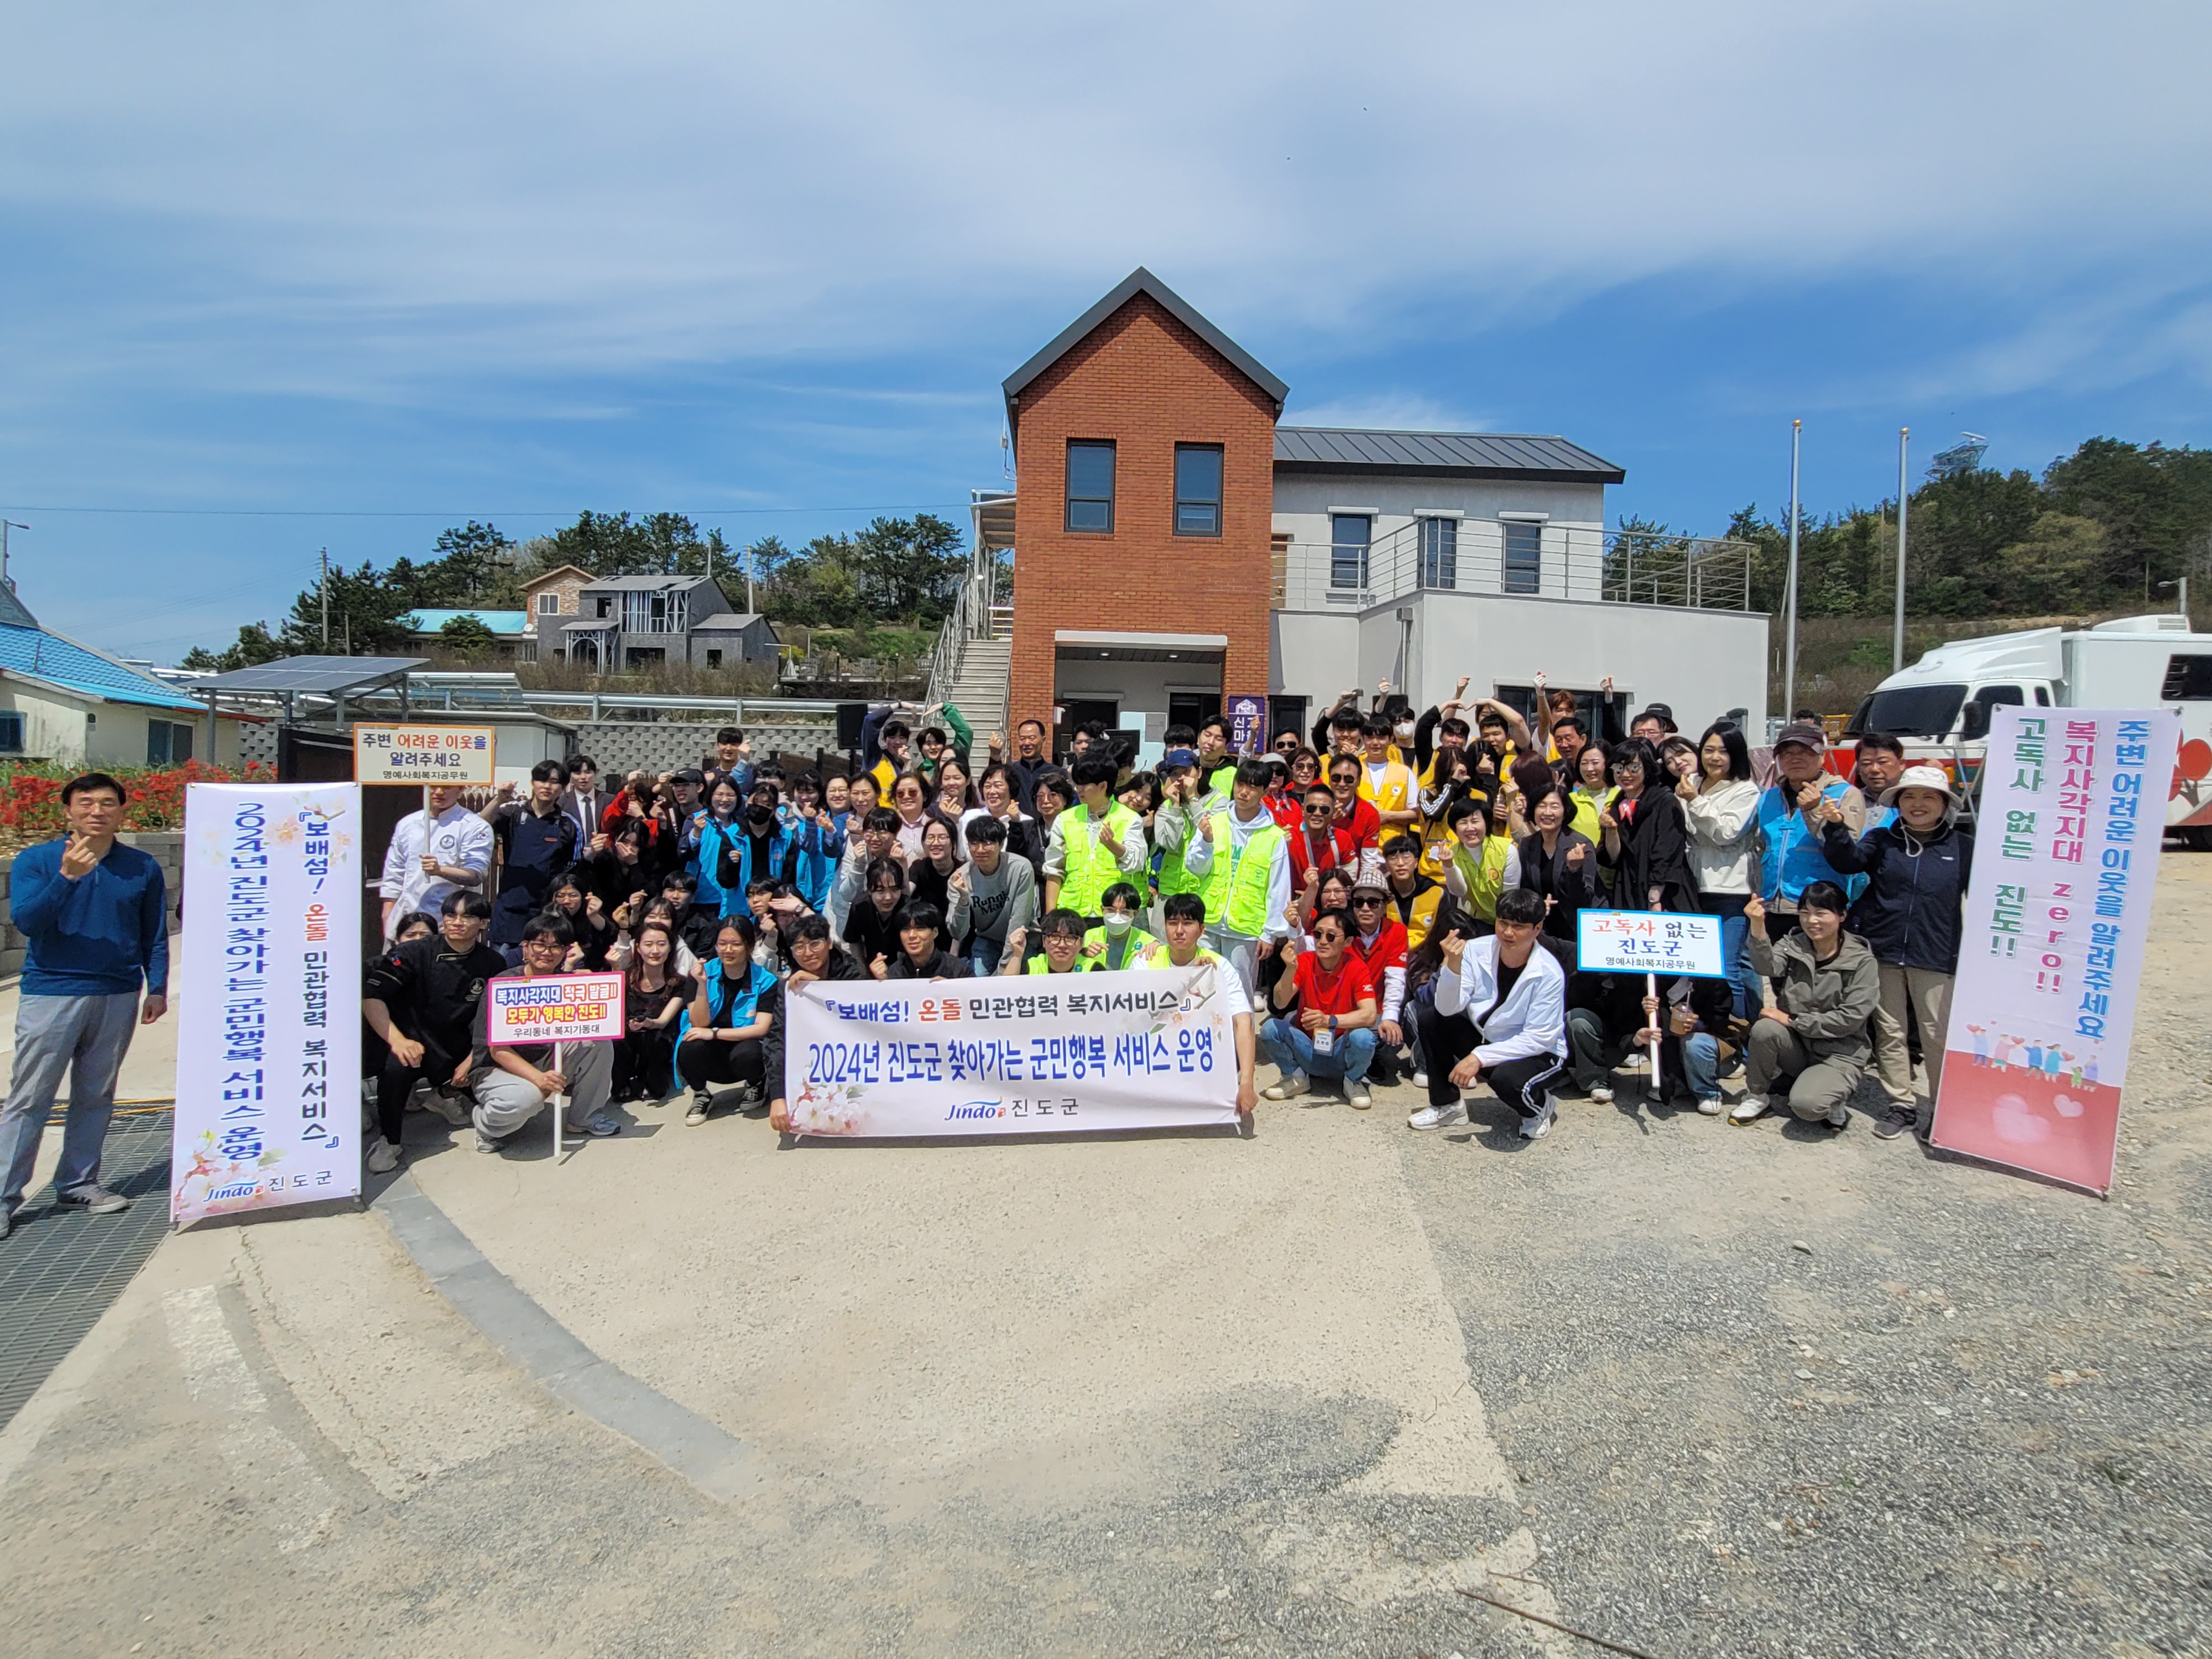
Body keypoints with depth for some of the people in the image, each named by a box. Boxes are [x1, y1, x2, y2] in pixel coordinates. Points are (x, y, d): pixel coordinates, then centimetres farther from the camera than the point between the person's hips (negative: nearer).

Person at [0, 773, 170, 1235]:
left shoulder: (142, 868, 5)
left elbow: (155, 935, 10)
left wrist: (158, 988, 3)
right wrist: (67, 876, -26)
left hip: (118, 998, 3)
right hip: (51, 995, -3)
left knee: (96, 1096, 12)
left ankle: (78, 1184, 23)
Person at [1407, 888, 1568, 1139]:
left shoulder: (1549, 974, -22)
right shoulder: (1476, 951, -13)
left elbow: (1538, 1039, -22)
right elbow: (1448, 1009, -17)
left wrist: (1479, 1058, -28)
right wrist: (1453, 966, -35)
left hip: (1539, 1054, -4)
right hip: (1485, 1039, 4)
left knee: (1506, 1078, -35)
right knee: (1431, 1020, -14)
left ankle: (1539, 1107, 4)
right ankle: (1447, 1104, 4)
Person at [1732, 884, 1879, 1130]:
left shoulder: (1862, 961, -8)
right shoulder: (1793, 944, 1)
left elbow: (1851, 1018, -15)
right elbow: (1768, 967, -22)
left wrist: (1793, 1020, -16)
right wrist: (1758, 926, -39)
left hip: (1839, 1053, -4)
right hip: (1796, 1045, 4)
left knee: (1806, 1105, -30)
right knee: (1765, 1028, -29)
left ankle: (1833, 1100, 8)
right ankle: (1758, 1097, -5)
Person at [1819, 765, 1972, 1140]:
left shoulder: (1963, 847, 3)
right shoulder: (1882, 840, 5)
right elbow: (1848, 860, -11)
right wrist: (1836, 828, -27)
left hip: (1934, 956, -2)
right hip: (1883, 951, 2)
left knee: (1938, 1035, 2)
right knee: (1889, 1032, 8)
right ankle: (1902, 1107, 19)